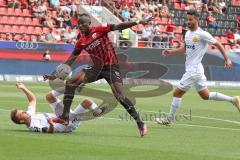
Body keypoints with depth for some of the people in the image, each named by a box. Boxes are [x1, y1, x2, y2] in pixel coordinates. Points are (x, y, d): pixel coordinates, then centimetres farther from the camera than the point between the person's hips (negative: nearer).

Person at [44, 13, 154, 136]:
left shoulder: (99, 30, -8)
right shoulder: (81, 42, 7)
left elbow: (118, 27, -13)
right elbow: (71, 59, 12)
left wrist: (138, 22, -22)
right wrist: (55, 76, 9)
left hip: (111, 66, -6)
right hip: (97, 68, 6)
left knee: (120, 96, -19)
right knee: (71, 82, -8)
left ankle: (140, 123, -12)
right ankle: (65, 116, -4)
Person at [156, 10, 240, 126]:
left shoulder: (202, 34, -15)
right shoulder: (188, 34, 10)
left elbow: (218, 44, -8)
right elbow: (185, 48, 24)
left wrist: (226, 59, -6)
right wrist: (170, 52, 12)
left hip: (194, 70, -9)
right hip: (190, 69, 9)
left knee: (177, 93, -4)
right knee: (206, 96, 16)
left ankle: (169, 119, 6)